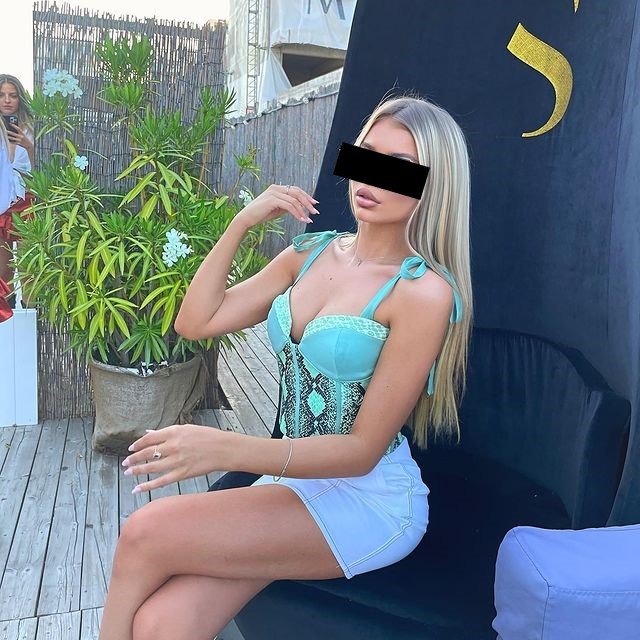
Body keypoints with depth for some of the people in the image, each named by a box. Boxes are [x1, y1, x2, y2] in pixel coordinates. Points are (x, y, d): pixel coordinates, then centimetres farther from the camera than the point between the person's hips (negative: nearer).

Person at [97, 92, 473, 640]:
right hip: (294, 479, 5)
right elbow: (195, 322, 3)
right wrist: (241, 223, -5)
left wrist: (231, 451, -27)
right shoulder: (310, 253, 4)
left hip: (369, 500, -4)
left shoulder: (423, 290, -16)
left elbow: (364, 447, -16)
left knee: (146, 535, -18)